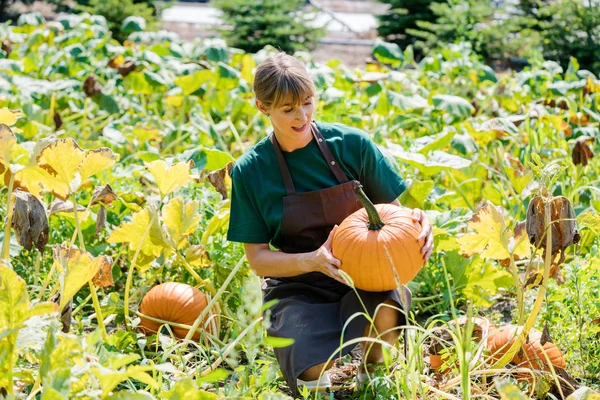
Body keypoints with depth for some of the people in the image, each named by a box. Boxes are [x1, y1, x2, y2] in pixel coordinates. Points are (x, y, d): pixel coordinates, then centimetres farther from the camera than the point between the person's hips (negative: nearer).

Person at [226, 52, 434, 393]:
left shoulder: (351, 144, -5)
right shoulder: (251, 171, -5)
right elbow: (258, 259, -4)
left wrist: (417, 221, -22)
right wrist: (313, 260, -24)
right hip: (298, 287, 0)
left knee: (385, 312, -36)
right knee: (317, 373, -28)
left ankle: (375, 364, 1)